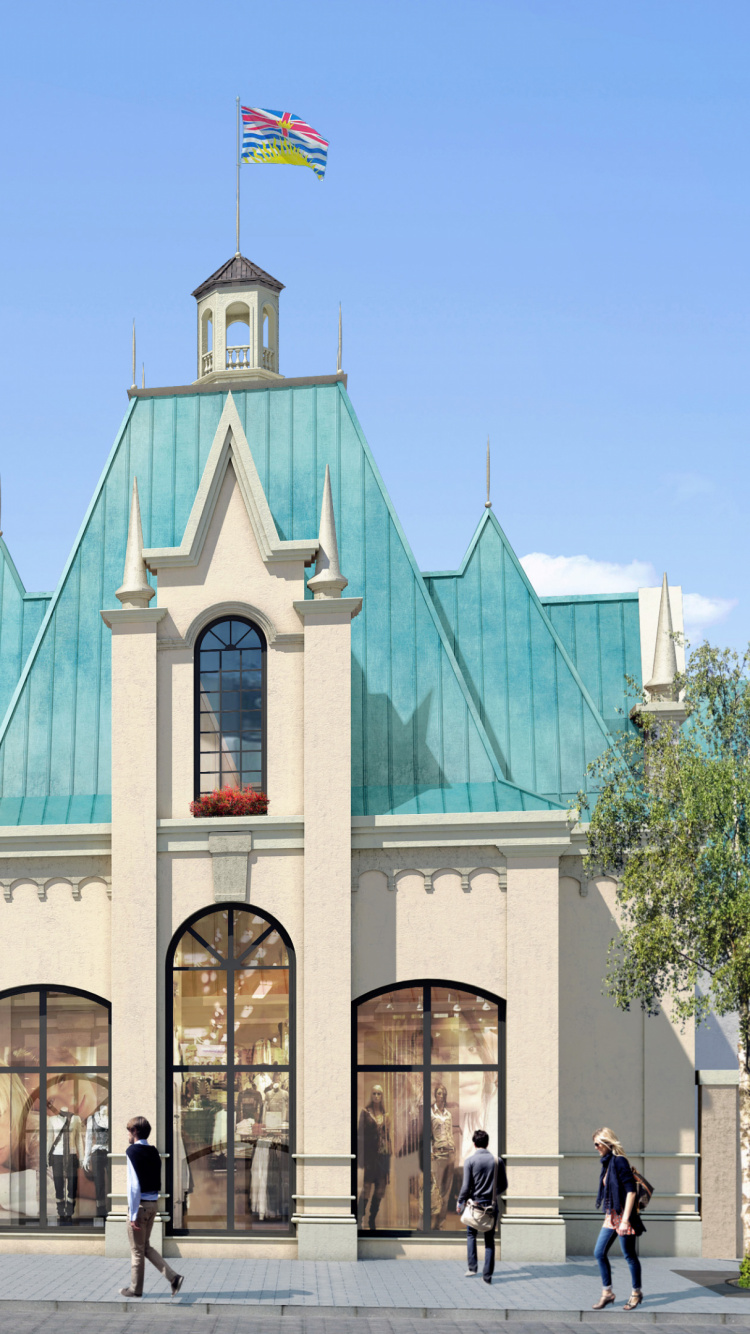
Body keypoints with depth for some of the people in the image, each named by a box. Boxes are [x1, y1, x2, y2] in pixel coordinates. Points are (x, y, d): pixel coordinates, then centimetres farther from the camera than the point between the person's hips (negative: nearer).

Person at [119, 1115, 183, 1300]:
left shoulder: (133, 1151, -12)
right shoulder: (153, 1152, 9)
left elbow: (134, 1184, -18)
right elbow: (157, 1182, 11)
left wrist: (133, 1214, -17)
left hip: (140, 1204, -7)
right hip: (153, 1204, 7)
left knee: (137, 1250, 6)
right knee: (145, 1246, 18)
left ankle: (136, 1289, 16)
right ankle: (173, 1277, 7)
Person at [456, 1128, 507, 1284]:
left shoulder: (470, 1161, -9)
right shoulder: (497, 1161, 0)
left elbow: (466, 1186, -11)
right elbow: (504, 1184, 6)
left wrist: (460, 1202, 4)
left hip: (475, 1202, -2)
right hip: (492, 1204, 2)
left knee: (471, 1234, 19)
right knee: (490, 1239, 6)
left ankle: (472, 1266, 10)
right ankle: (487, 1274, 4)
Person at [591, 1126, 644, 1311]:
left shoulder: (619, 1162, -15)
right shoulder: (607, 1163, 11)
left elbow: (631, 1191, -19)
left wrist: (625, 1220, -22)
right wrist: (609, 1215, 18)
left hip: (623, 1216, -9)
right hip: (610, 1216, 9)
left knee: (629, 1255, 3)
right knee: (599, 1253, 7)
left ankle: (636, 1293, 18)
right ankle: (607, 1293, 16)